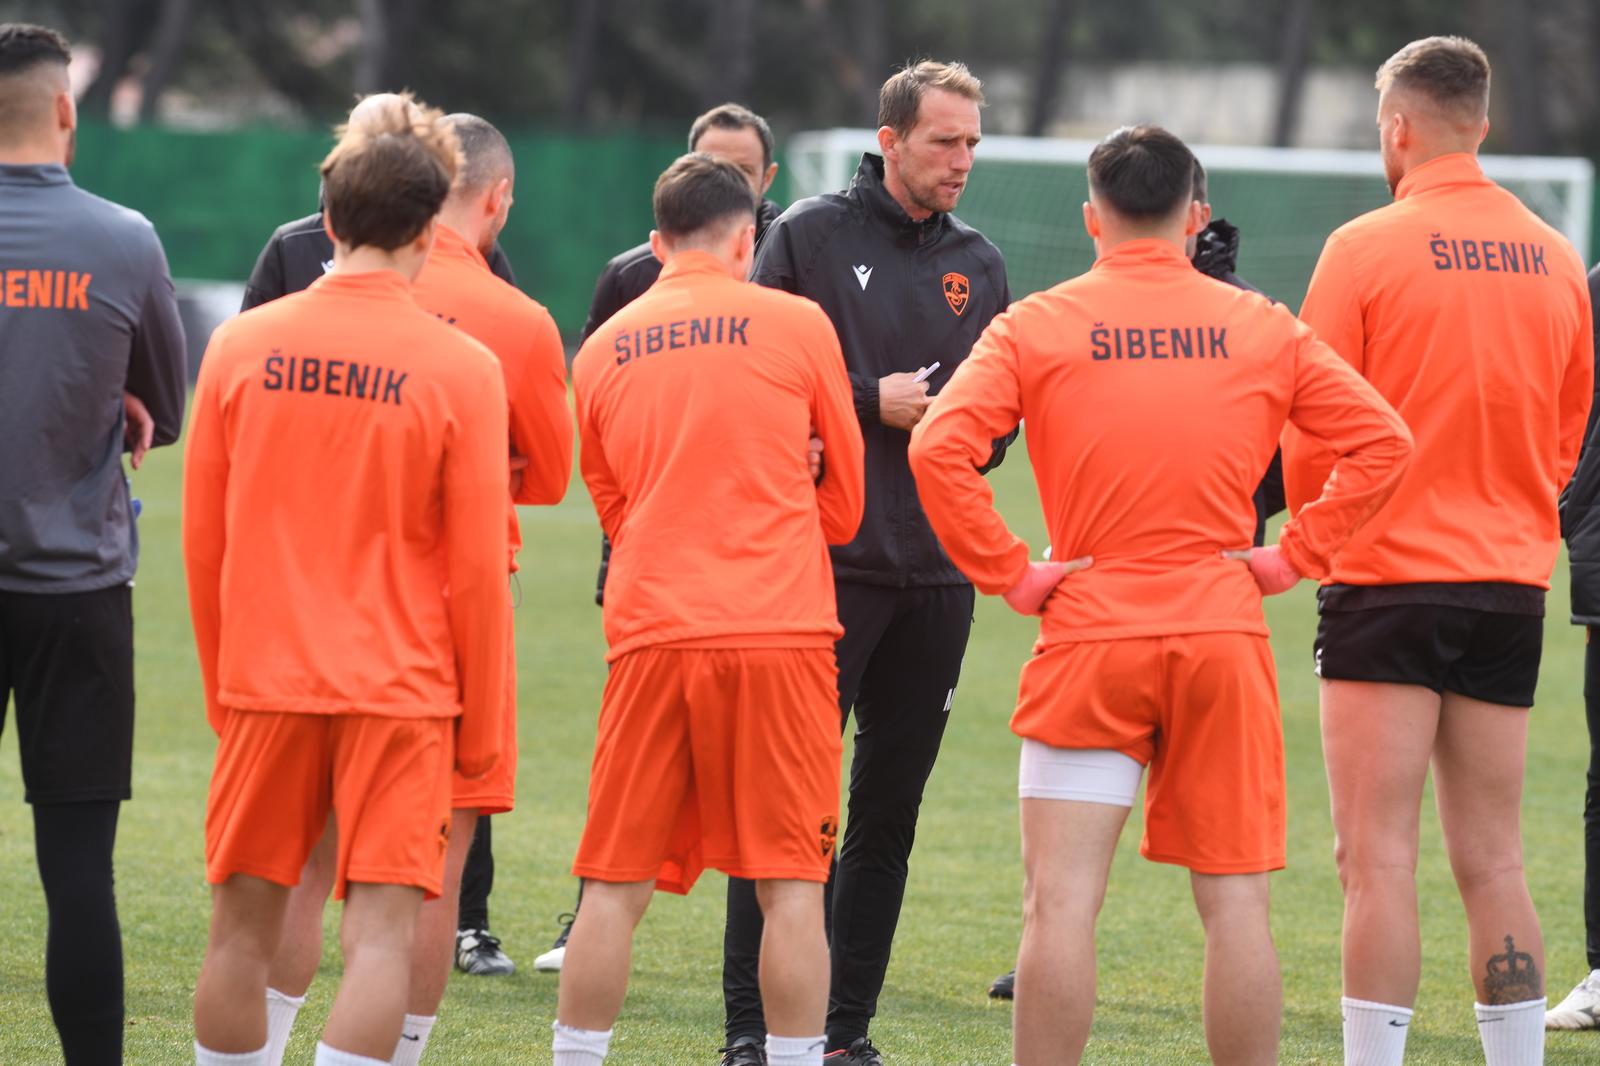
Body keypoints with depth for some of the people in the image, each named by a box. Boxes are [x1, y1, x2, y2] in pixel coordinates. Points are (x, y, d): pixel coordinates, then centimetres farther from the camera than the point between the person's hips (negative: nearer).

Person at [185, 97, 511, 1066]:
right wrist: (483, 727, 5)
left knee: (243, 927, 10)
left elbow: (202, 542, 7)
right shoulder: (461, 368, -6)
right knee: (381, 934, -4)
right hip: (400, 689, -3)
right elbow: (477, 567, -4)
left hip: (264, 683, 3)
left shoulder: (241, 346, 2)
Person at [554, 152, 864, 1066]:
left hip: (651, 633, 2)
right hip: (778, 630, -2)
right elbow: (846, 499, 15)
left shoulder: (602, 351, 11)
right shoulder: (797, 326, 3)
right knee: (792, 883, 0)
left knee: (617, 884, 5)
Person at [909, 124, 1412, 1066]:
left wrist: (1010, 574, -5)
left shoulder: (1038, 326, 0)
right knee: (1236, 901, 5)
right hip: (1225, 634, 2)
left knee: (1062, 901, -1)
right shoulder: (1262, 328, 6)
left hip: (1092, 634, -1)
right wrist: (1293, 557, 5)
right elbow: (1382, 441, 3)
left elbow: (940, 449, -12)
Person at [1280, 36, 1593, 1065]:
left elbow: (1309, 440, -6)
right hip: (1511, 587, 5)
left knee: (1379, 858, -5)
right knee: (1493, 862, 9)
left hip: (1389, 583, -5)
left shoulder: (1365, 249, -8)